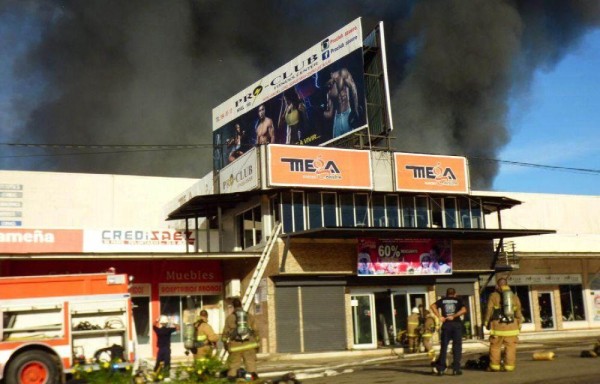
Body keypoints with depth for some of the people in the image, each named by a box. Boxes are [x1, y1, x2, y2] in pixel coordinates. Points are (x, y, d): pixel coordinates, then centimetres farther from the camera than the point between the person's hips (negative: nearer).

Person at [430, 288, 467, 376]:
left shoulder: (442, 300, 12)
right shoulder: (458, 300, 10)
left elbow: (432, 306, -5)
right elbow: (464, 310, -9)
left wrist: (439, 316, -5)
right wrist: (454, 316, -7)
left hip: (446, 324, 1)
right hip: (456, 324, -1)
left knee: (444, 346, 7)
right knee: (457, 346, 4)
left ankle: (440, 368, 4)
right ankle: (456, 369, 1)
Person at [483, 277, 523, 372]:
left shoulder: (494, 296, 1)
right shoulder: (514, 296, 12)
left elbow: (489, 310, -1)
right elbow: (518, 312, 12)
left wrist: (486, 322, 7)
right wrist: (519, 323, 18)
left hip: (498, 325, -2)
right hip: (512, 325, 3)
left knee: (495, 346, 5)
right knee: (510, 346, 4)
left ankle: (495, 366, 7)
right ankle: (509, 366, 2)